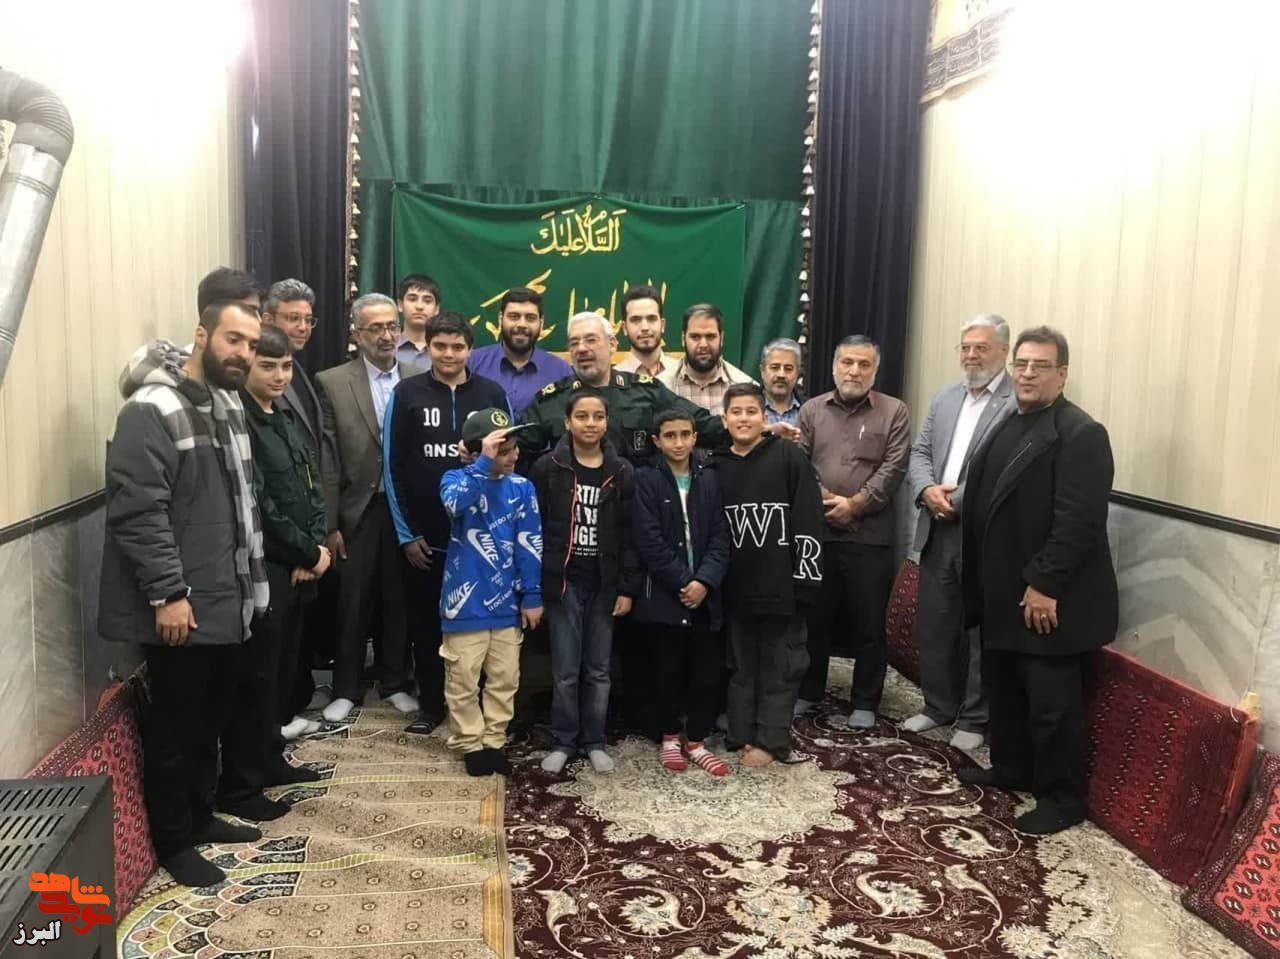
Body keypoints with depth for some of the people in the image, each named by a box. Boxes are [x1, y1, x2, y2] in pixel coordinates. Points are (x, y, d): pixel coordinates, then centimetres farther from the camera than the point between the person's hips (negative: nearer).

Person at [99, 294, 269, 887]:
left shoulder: (229, 405, 12)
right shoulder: (151, 410, -16)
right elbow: (137, 512, -21)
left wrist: (249, 581, 18)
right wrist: (167, 594, -22)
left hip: (227, 602, 9)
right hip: (180, 606, -8)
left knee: (211, 717, 19)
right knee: (175, 725, 5)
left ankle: (200, 816, 36)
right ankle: (172, 843, 21)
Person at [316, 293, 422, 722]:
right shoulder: (332, 383, -2)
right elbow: (327, 461, -4)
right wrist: (329, 524, -7)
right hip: (357, 511, -1)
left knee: (399, 601, 12)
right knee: (352, 605, 8)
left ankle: (396, 683, 27)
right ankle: (346, 689, 23)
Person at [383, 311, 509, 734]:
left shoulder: (492, 394, 2)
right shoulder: (406, 394, 0)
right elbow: (393, 467, -1)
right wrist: (407, 533, -5)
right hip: (424, 536, 0)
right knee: (425, 624, 10)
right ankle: (430, 704, 26)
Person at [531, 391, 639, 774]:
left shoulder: (621, 473, 2)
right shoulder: (548, 468, -3)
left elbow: (629, 535, 3)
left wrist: (627, 588, -1)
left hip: (604, 584, 2)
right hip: (563, 582, -2)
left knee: (598, 669, 10)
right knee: (565, 669, 3)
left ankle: (595, 741, 23)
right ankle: (563, 741, 18)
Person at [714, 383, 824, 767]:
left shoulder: (789, 456, -3)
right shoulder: (716, 466, 6)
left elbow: (808, 521, -6)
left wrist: (805, 577, -10)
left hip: (781, 584, -3)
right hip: (736, 587, 3)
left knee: (780, 668, 7)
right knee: (741, 666, 14)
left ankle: (770, 741, 18)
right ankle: (744, 736, 26)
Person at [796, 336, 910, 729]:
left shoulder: (894, 412, 2)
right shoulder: (812, 409, 9)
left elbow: (892, 469, -7)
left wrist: (855, 504, -13)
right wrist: (821, 498, -12)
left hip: (870, 534, -2)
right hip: (816, 530, 2)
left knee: (869, 623, 7)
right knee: (814, 618, 12)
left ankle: (865, 702, 22)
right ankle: (809, 692, 28)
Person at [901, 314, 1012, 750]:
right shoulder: (945, 398, 14)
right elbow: (919, 451, 10)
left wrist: (956, 499, -17)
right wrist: (927, 490, -9)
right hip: (938, 531, 7)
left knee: (982, 631, 6)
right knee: (933, 625, 14)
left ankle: (975, 718, 21)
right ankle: (939, 706, 31)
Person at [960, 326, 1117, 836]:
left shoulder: (1080, 433, -14)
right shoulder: (1008, 426, 13)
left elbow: (1078, 521, -21)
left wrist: (1045, 585, -22)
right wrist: (978, 582, 12)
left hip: (1048, 597, -8)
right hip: (1002, 591, 9)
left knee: (1052, 703, 3)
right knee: (1003, 688, 20)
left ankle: (1062, 798, 18)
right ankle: (1010, 768, 37)